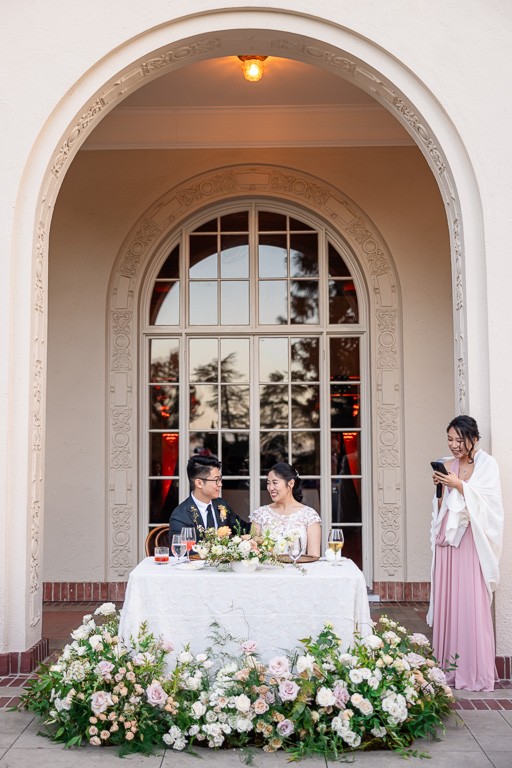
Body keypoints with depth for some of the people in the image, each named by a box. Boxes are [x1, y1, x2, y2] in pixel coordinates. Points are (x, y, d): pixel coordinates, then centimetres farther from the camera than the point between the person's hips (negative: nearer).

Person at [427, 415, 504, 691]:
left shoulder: (487, 464, 1)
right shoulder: (446, 465, 13)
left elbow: (486, 500, -10)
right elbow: (441, 508, 14)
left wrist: (458, 485, -17)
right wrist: (440, 487, -4)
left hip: (472, 539, -4)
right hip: (447, 538, 4)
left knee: (472, 604, -6)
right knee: (446, 602, 3)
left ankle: (476, 673, 2)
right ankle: (449, 669, 11)